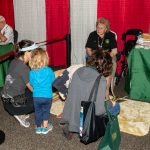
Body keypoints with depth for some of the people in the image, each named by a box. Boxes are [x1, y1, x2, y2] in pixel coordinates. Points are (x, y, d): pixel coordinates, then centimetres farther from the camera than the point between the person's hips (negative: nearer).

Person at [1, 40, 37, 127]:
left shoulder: (15, 61, 3)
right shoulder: (23, 68, -22)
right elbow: (32, 88, -14)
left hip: (6, 98, 8)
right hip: (12, 104, -8)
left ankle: (21, 113, 16)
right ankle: (19, 114, 7)